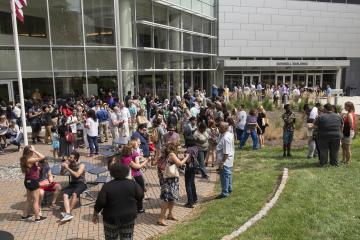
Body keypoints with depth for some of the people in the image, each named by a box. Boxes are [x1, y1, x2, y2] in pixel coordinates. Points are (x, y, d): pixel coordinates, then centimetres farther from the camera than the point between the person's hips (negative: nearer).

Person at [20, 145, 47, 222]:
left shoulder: (25, 159, 4)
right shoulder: (30, 160, -24)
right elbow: (42, 157, -32)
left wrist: (36, 168, 9)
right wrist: (34, 151, -26)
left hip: (28, 181, 9)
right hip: (33, 182, -9)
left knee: (29, 199, 23)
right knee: (36, 200, 3)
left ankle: (25, 215, 35)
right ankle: (38, 218, 13)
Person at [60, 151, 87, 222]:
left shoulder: (81, 165, -6)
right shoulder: (69, 164, 9)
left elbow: (77, 175, -20)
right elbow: (62, 173, 13)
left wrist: (68, 168, -20)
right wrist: (63, 167, -6)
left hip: (81, 183, -4)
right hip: (72, 183, 4)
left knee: (74, 194, -35)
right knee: (65, 194, -25)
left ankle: (68, 212, -27)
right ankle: (68, 214, -38)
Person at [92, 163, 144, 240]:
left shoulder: (107, 186, -16)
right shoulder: (132, 184, -8)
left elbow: (100, 202, -15)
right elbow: (141, 196, -4)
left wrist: (95, 214, -1)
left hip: (112, 218, -2)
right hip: (129, 217, 2)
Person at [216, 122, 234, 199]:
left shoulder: (225, 138, -27)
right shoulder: (229, 134, 6)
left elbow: (226, 153, -28)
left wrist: (222, 162, -23)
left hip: (225, 161, -10)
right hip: (228, 161, 10)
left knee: (224, 176, 2)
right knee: (228, 175, 22)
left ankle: (224, 193, 14)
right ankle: (229, 189, 37)